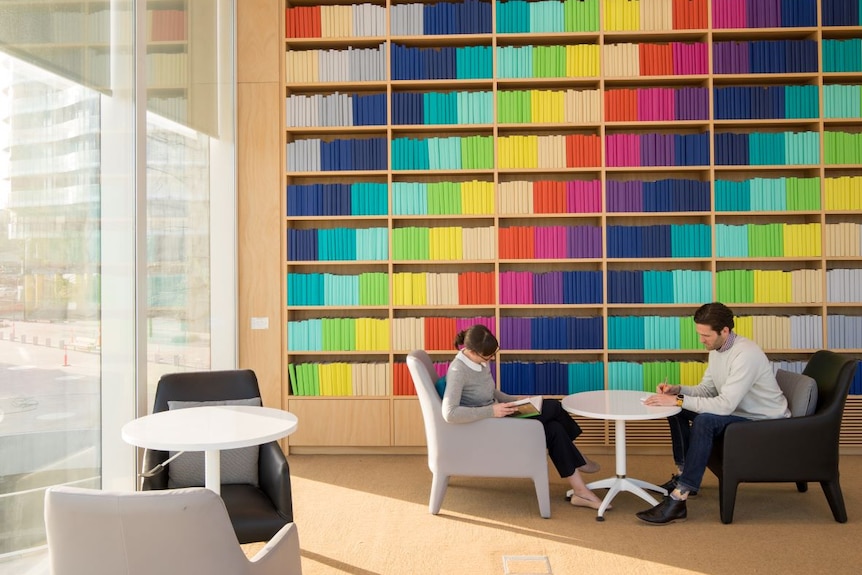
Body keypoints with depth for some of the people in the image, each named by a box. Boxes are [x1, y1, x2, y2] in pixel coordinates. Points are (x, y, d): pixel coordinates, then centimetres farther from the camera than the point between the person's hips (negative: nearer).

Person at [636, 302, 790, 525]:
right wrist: (676, 390, -10)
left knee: (705, 421, -32)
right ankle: (683, 474, 11)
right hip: (741, 413, 9)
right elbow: (706, 390, 9)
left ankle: (678, 499, -31)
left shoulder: (746, 354, -28)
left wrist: (677, 400, -31)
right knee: (679, 410, 3)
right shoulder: (716, 349, 0)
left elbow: (725, 405, -34)